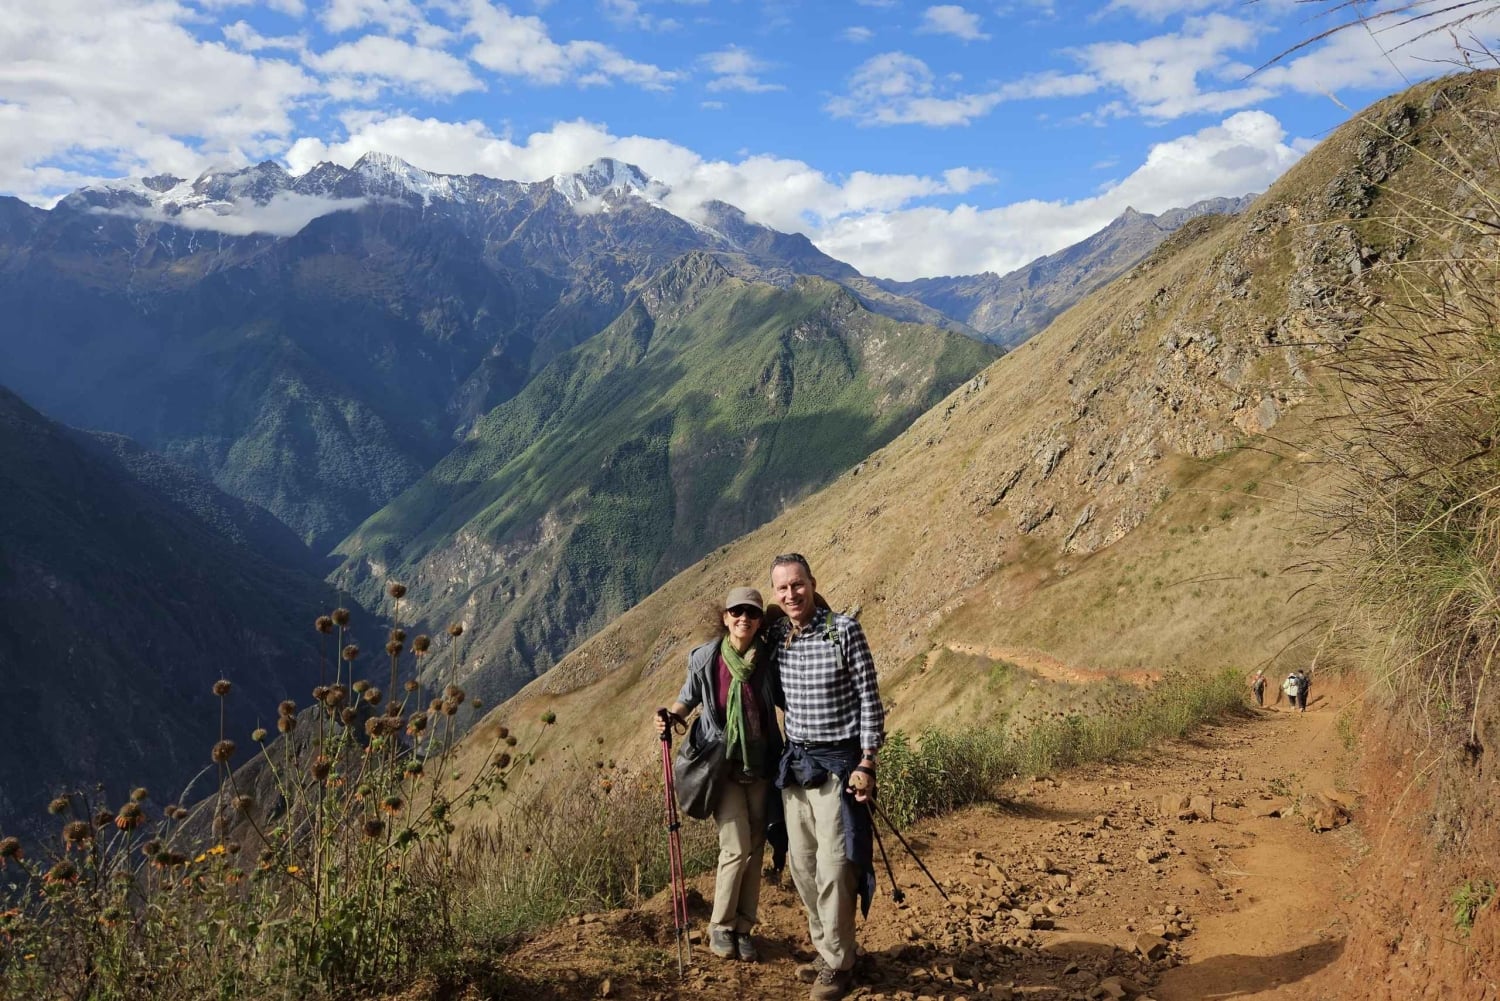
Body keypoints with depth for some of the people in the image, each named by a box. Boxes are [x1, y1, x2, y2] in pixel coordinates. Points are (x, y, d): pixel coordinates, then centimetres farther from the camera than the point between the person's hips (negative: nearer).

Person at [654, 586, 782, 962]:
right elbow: (688, 699, 6)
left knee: (755, 848, 8)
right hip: (722, 765, -2)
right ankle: (721, 927, 12)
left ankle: (744, 928, 23)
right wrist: (669, 717, -13)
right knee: (736, 847, -9)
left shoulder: (770, 658, -5)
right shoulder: (705, 658, -7)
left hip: (761, 765, 2)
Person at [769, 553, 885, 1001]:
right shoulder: (776, 636, 2)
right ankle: (825, 948, 27)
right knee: (801, 863, 10)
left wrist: (867, 765, -12)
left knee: (833, 867, -4)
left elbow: (869, 699, -10)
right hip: (794, 762, 6)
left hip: (837, 763, -5)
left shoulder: (844, 630, -13)